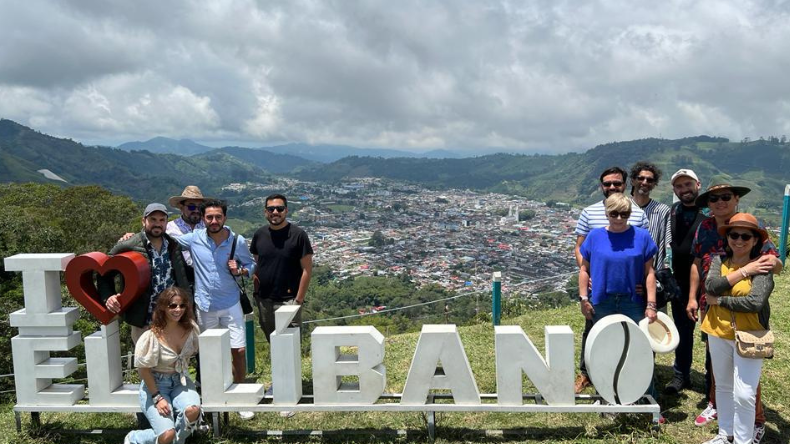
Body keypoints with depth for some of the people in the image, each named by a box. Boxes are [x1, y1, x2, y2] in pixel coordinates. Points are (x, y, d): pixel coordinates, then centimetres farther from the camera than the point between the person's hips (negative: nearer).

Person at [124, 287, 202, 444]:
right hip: (155, 384, -4)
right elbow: (143, 369, -12)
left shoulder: (191, 328, -8)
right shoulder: (152, 336, -21)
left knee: (192, 411, -29)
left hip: (181, 382, 4)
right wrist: (157, 397, -13)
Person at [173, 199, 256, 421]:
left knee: (239, 350, -2)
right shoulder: (193, 239, -7)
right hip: (205, 305, 1)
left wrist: (240, 271, -15)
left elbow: (251, 264, 6)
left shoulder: (238, 241, -7)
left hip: (230, 304, 0)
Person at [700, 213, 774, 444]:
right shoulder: (718, 261, 1)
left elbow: (755, 302, -25)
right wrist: (743, 272, -20)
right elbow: (711, 287, -16)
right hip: (718, 333, 5)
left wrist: (718, 301, -15)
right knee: (723, 387, 18)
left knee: (744, 394, -4)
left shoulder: (761, 266, -13)